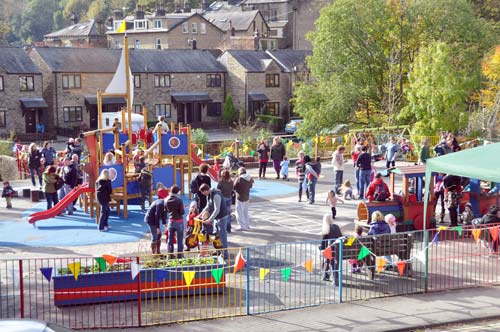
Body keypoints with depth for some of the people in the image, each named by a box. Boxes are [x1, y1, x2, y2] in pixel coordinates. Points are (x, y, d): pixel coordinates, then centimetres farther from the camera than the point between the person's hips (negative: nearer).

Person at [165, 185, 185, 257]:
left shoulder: (167, 200, -2)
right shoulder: (179, 200, -16)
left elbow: (166, 210, 9)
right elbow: (182, 212, -15)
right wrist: (183, 208, 4)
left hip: (171, 221, 4)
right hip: (179, 221, -4)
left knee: (170, 239, 13)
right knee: (179, 240, 6)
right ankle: (179, 255, 9)